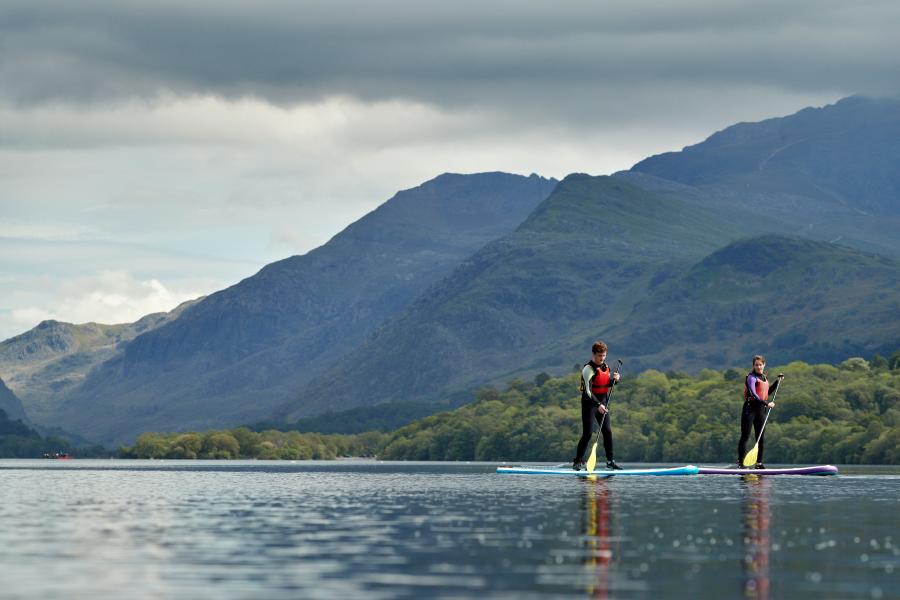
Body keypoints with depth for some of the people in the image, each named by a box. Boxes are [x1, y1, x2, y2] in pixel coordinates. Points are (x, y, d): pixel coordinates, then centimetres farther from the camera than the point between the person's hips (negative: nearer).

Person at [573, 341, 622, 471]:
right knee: (588, 433, -10)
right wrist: (598, 405, -36)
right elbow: (588, 391, -25)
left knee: (608, 431, 6)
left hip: (602, 402, 7)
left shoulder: (605, 366, 8)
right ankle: (577, 462, -3)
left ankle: (610, 462, 15)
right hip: (590, 403, -7)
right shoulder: (589, 369, -17)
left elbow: (608, 385, 20)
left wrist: (614, 379, -4)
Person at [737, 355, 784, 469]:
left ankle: (759, 463, 12)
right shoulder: (751, 377, -10)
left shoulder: (764, 377, 15)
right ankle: (740, 462, -5)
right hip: (750, 408, -7)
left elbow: (767, 392, 28)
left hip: (761, 410, 7)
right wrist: (766, 404, -28)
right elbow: (753, 394, -22)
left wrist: (777, 381, 22)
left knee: (761, 438, 6)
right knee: (745, 436, -6)